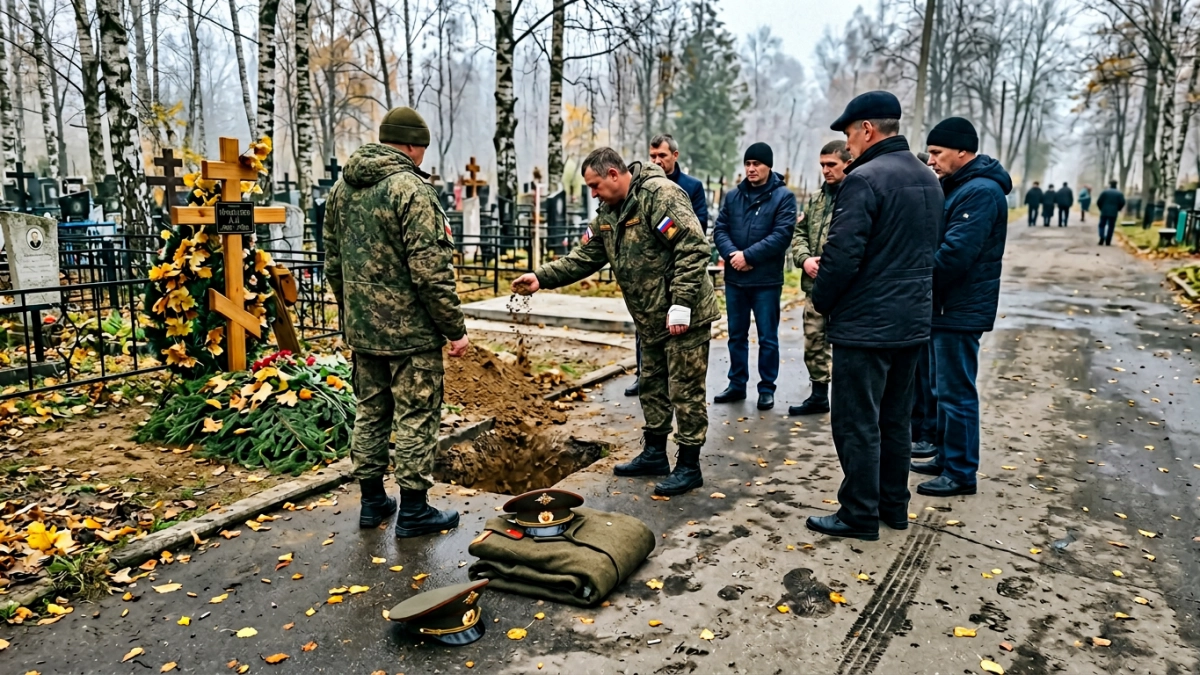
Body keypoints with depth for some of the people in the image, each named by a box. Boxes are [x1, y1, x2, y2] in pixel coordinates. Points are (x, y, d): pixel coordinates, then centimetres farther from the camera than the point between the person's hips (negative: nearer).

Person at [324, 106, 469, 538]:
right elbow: (431, 272, -20)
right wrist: (456, 328, -13)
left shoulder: (342, 187, 10)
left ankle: (372, 501, 27)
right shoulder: (411, 188, -16)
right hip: (411, 331, -8)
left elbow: (333, 262, 16)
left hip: (361, 329, 8)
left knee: (370, 413, 17)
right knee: (416, 419, 3)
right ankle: (413, 510, 12)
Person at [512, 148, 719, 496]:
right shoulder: (608, 213, 9)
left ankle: (689, 466, 11)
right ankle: (654, 454, 33)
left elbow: (693, 248, -25)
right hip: (651, 319, 10)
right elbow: (585, 257, 11)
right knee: (652, 386, 18)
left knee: (685, 391, -1)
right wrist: (541, 277, -1)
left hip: (684, 317, -9)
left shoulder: (661, 195, -20)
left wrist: (681, 305, -27)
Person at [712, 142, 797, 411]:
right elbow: (720, 229, 4)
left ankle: (767, 388, 16)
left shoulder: (783, 196, -5)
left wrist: (748, 255, -18)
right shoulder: (732, 196, 9)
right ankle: (737, 384, 25)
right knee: (736, 335, 14)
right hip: (734, 279, 4)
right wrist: (732, 254, -14)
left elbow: (782, 235, -14)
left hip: (767, 280, -4)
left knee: (767, 338, 4)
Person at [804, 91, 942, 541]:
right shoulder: (929, 180, 12)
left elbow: (843, 254, -23)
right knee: (895, 419, 18)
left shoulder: (865, 179, -17)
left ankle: (860, 515, 10)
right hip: (914, 320, 9)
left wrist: (822, 298, -6)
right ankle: (893, 504, 28)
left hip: (866, 323, -9)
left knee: (857, 422, 1)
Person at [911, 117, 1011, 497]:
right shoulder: (958, 187, 15)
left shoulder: (981, 191, -18)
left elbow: (954, 254, -25)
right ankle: (946, 458, 29)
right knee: (944, 390, 18)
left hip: (960, 310, -10)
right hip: (947, 307, 10)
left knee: (956, 393, -2)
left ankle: (961, 473, 8)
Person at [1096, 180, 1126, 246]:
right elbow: (1122, 203, -1)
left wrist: (1101, 209, 11)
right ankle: (1108, 242, 3)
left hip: (1104, 212, -1)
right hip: (1113, 213, 1)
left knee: (1102, 225, 9)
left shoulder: (1105, 192, -2)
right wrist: (1117, 209, 14)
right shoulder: (1120, 193, 3)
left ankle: (1102, 239, -10)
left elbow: (1099, 202, -5)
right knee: (1111, 227, 5)